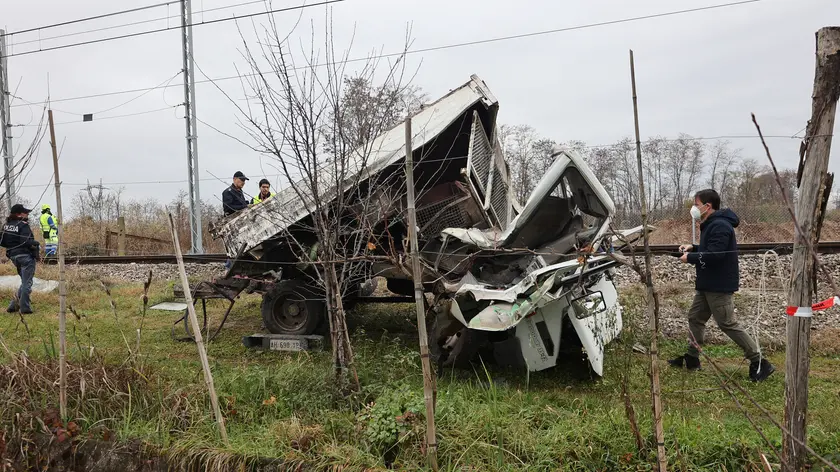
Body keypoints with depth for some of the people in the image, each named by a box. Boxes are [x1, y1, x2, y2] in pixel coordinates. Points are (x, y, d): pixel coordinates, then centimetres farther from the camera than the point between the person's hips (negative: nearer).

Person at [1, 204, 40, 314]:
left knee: (25, 282, 20)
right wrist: (37, 243, -7)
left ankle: (14, 304, 14)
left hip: (13, 256, 8)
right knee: (27, 283, 0)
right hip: (26, 255, -8)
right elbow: (26, 241, -24)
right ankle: (25, 308, 1)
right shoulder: (23, 225, -15)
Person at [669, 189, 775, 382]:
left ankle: (759, 362, 2)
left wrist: (690, 257, -17)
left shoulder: (720, 226, -21)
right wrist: (693, 248, 7)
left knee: (728, 324, -7)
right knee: (695, 317, 14)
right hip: (707, 284, 11)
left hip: (719, 286, -11)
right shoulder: (710, 225, 14)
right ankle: (691, 358, 22)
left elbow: (714, 255, -29)